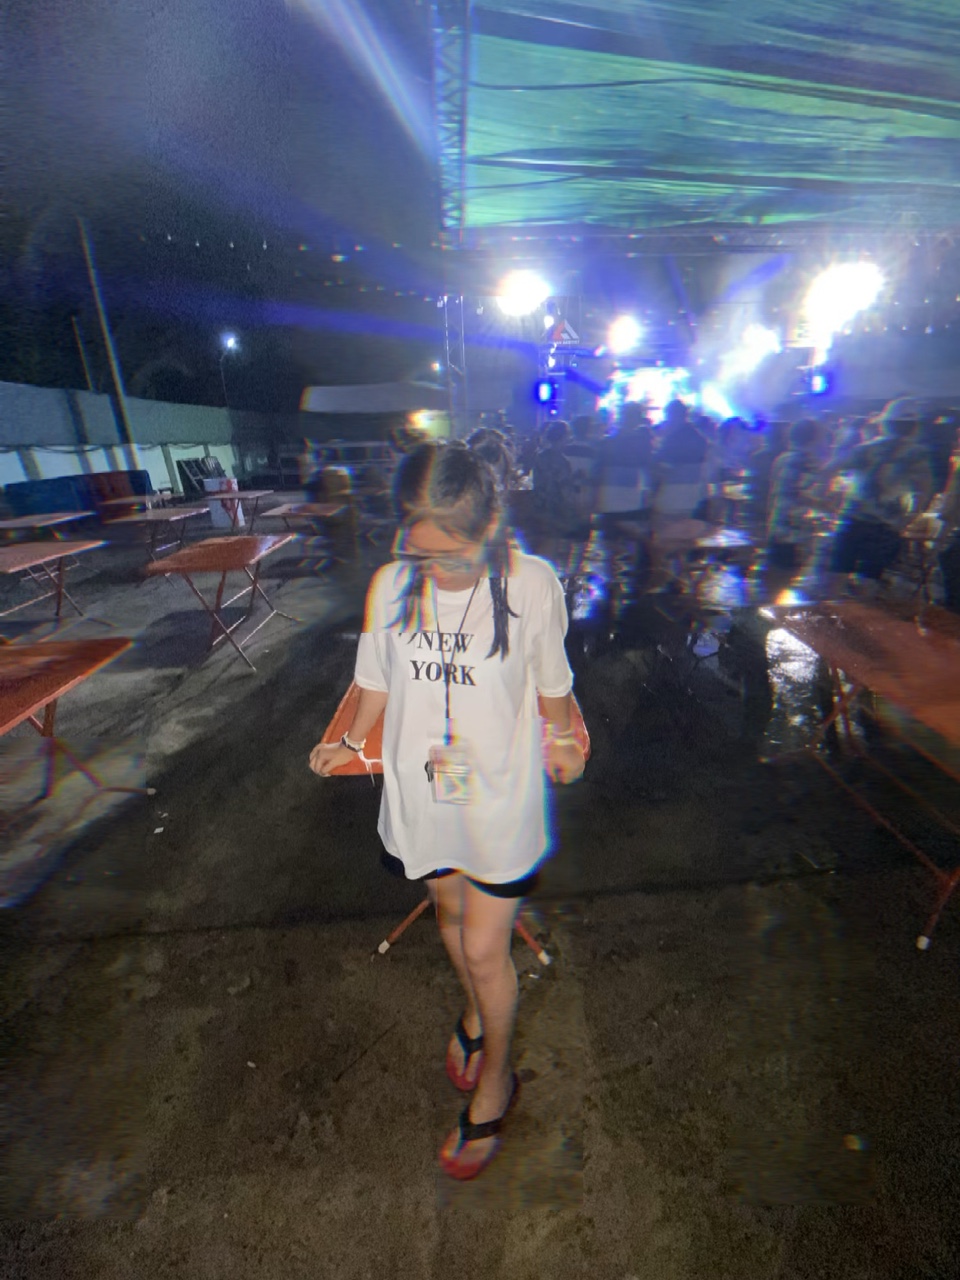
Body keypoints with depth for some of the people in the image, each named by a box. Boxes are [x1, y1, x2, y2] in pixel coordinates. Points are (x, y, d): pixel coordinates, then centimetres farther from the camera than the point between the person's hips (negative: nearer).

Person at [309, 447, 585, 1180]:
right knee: (450, 909, 24)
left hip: (500, 792, -3)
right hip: (422, 787, 3)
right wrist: (350, 743, 9)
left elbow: (551, 684, -2)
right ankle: (477, 1012, 58)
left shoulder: (532, 584, -17)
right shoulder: (392, 584, -12)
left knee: (485, 948, 8)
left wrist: (561, 746, 11)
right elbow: (378, 681, 3)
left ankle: (495, 1078, 42)